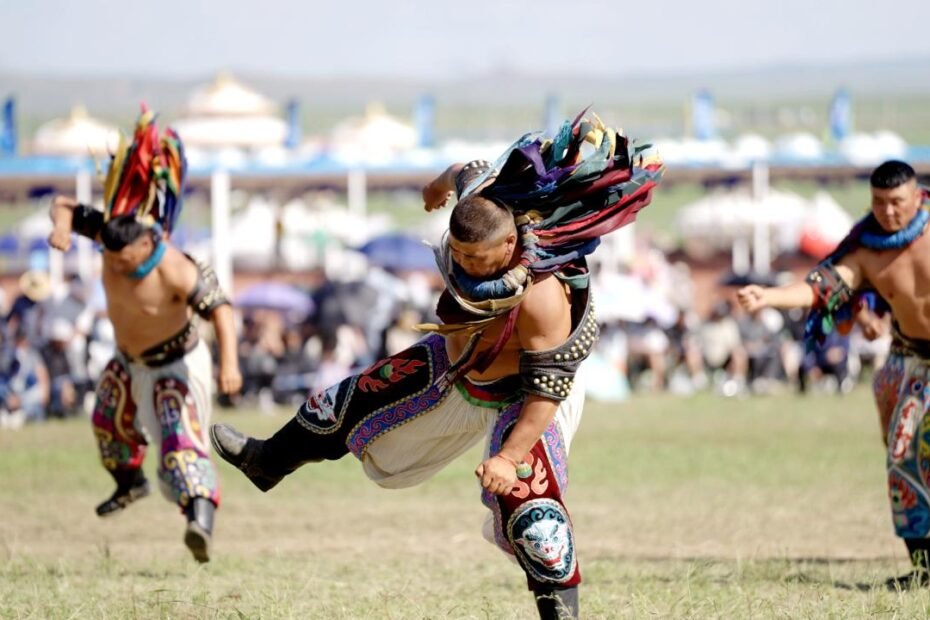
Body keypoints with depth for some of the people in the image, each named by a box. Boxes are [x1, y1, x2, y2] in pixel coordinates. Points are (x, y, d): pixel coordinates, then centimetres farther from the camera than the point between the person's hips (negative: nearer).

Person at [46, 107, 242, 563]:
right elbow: (65, 206, -14)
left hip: (175, 363, -7)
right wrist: (61, 226, -38)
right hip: (129, 359, 7)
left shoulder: (175, 271, -39)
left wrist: (229, 362, -53)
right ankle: (130, 483, 56)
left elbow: (219, 307, -40)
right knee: (109, 421, 28)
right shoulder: (112, 234, -23)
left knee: (181, 437, -26)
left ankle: (201, 515, -44)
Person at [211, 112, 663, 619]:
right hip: (457, 365, 8)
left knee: (526, 503, -23)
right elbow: (466, 174, 0)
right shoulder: (479, 199, -26)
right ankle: (270, 460, 44)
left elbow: (548, 387, -36)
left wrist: (510, 457, -37)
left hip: (519, 397, -8)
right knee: (353, 403, 19)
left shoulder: (541, 296, -44)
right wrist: (441, 184, 24)